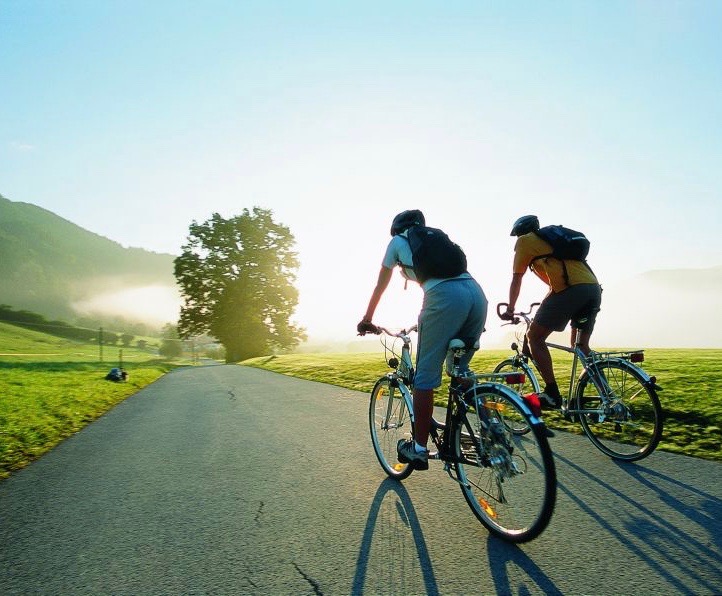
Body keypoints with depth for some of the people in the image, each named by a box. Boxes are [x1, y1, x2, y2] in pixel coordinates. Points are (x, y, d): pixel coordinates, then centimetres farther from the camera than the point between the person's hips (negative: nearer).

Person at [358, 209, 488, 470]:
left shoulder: (397, 241, 23)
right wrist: (426, 320, 57)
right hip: (477, 292, 6)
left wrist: (367, 319, 42)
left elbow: (380, 286, 30)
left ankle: (419, 449, 9)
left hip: (445, 296, -6)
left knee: (426, 375, 2)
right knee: (460, 369, 20)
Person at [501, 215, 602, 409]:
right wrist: (545, 307, 52)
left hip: (571, 289, -8)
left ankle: (552, 394, 0)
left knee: (534, 337, 4)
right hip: (594, 289, 8)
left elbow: (516, 280, 16)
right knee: (581, 345, 21)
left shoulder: (525, 240, 15)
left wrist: (510, 309, 27)